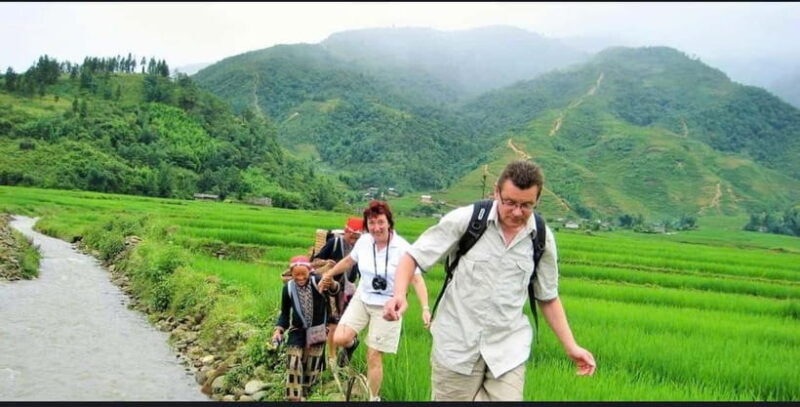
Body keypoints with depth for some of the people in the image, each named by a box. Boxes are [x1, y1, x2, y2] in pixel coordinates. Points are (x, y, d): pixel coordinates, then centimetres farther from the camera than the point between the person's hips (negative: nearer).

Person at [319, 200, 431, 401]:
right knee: (339, 338, -13)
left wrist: (425, 308, -27)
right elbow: (349, 260, 13)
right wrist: (329, 274, 24)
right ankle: (352, 344, 25)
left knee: (373, 356, 1)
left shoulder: (402, 248, -19)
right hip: (362, 299, 4)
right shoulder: (364, 241, -7)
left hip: (386, 306, -3)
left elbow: (417, 279, -16)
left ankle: (374, 398, 22)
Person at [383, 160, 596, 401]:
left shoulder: (542, 239, 0)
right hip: (457, 344, -2)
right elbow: (413, 256, -5)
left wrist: (571, 347, 9)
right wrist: (400, 294, -24)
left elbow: (547, 297, 13)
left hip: (508, 350, 2)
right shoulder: (465, 219, -11)